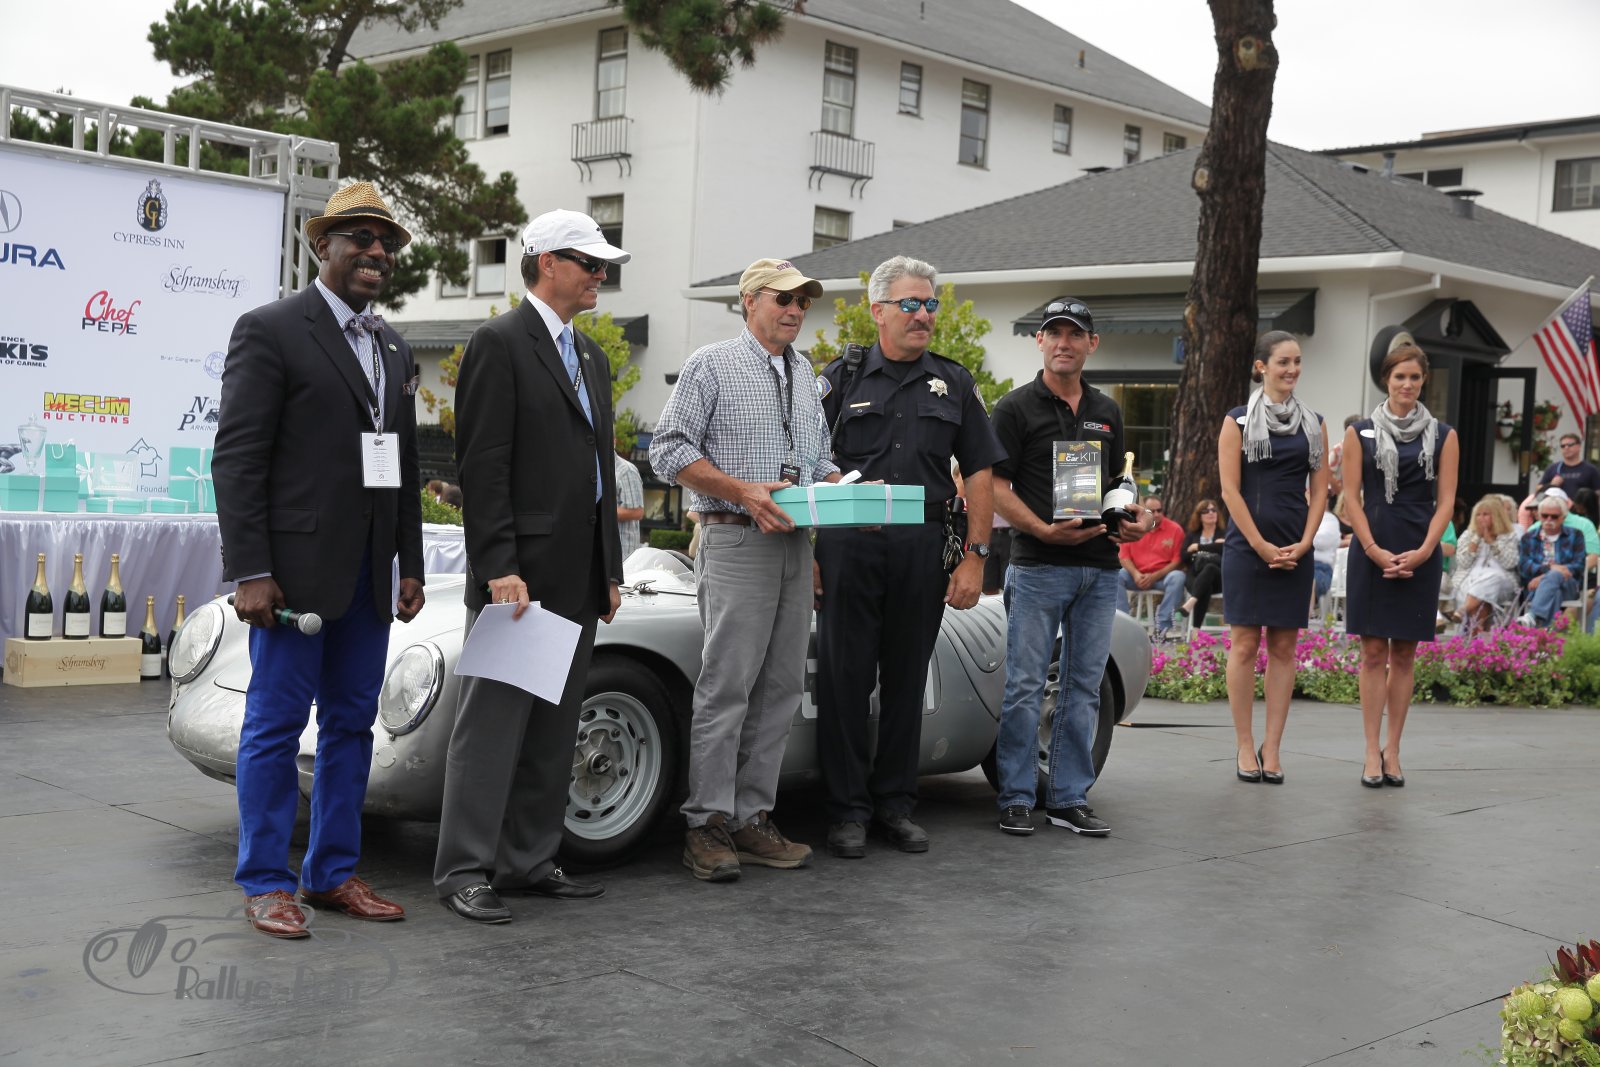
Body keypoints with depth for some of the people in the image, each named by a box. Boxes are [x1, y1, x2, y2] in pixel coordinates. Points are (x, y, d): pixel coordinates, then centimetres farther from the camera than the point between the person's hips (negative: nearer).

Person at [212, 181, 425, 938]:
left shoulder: (394, 349, 16)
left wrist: (410, 565, 13)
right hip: (296, 564, -7)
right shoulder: (270, 330, -5)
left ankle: (333, 874, 20)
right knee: (276, 722, 1)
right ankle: (265, 884, 10)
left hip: (369, 573, 7)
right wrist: (249, 572, -16)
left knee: (352, 722, 10)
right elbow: (237, 457, -10)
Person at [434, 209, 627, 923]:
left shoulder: (591, 355, 18)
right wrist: (498, 569, -20)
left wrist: (610, 570, 17)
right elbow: (482, 468, -14)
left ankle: (529, 862, 20)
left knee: (553, 730, 12)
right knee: (492, 725, -3)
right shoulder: (499, 343, -7)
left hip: (578, 580, 8)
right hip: (518, 574, -8)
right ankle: (464, 871, 4)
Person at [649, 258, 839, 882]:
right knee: (726, 685, -9)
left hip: (796, 546, 7)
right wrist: (744, 491, -17)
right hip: (735, 543, -7)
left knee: (781, 688, 5)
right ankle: (708, 826, -3)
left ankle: (753, 818, 12)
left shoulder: (806, 376, 20)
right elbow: (668, 450, -6)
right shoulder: (712, 367, 0)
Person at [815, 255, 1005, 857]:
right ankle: (847, 809, 8)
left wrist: (975, 557, 1)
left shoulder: (954, 383, 12)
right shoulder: (842, 378, 6)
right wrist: (805, 551, -4)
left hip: (922, 545, 2)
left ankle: (895, 804, 18)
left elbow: (979, 474, 10)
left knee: (907, 679, 8)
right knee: (845, 676, 0)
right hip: (848, 543, -2)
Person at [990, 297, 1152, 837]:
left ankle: (1069, 798, 15)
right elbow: (996, 487, -6)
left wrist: (1137, 516, 3)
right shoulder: (1017, 407, -1)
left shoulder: (1107, 412, 16)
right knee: (1025, 686, -3)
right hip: (1037, 568, -5)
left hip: (1099, 569, 5)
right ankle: (1016, 799, 6)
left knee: (1083, 688, 8)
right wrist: (1044, 530, -19)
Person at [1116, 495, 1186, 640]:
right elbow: (1123, 556, 4)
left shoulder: (1175, 529, -3)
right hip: (1137, 575, 2)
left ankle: (1162, 626, -31)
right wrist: (1135, 574, -16)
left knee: (1177, 578, -34)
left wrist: (1154, 577, -16)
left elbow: (1178, 561, -6)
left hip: (1163, 575, -2)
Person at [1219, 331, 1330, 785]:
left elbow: (1320, 489, 8)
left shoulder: (1314, 423, 10)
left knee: (1284, 649, 4)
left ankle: (1271, 748, 8)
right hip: (1247, 548, -3)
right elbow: (1230, 489, -5)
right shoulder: (1238, 421, 0)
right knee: (1244, 645, -2)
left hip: (1295, 551, 3)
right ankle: (1245, 747, 5)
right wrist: (1262, 546, -10)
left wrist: (1303, 544, -5)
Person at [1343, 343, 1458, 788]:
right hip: (1371, 553, -1)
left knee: (1404, 654, 5)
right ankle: (1372, 751, 2)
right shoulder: (1361, 432, 3)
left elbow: (1445, 501, 2)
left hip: (1420, 555, 1)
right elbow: (1351, 497, 0)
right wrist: (1374, 550, -11)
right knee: (1373, 652, -1)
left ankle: (1392, 749, 11)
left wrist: (1423, 551, -11)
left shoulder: (1443, 436, 6)